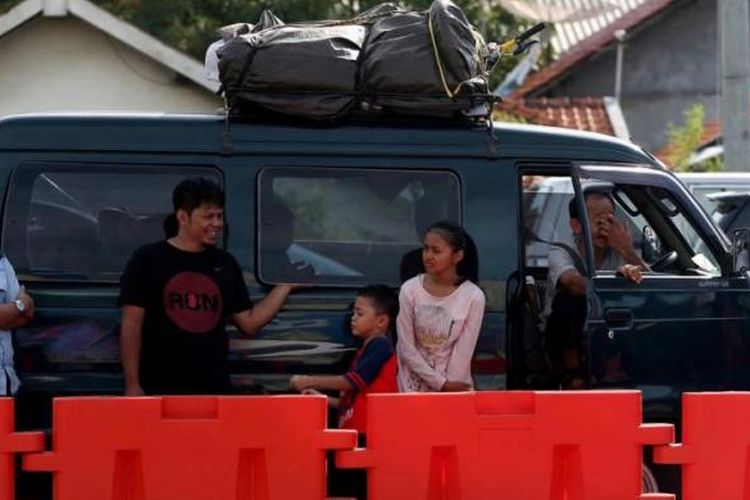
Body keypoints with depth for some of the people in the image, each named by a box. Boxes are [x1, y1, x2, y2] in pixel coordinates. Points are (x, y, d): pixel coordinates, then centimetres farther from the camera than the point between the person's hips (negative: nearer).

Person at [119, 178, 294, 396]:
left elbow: (249, 323, 14)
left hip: (215, 389, 4)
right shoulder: (148, 260, -1)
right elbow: (131, 326, -3)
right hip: (161, 390, -4)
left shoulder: (225, 264, 13)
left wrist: (286, 284, 7)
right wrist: (133, 385, -10)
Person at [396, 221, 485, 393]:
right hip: (415, 384, 1)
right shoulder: (410, 290, -8)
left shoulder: (473, 297, -10)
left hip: (454, 384, -1)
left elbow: (464, 351, -9)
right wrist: (441, 383, -11)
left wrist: (449, 386, -13)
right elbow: (406, 348, -8)